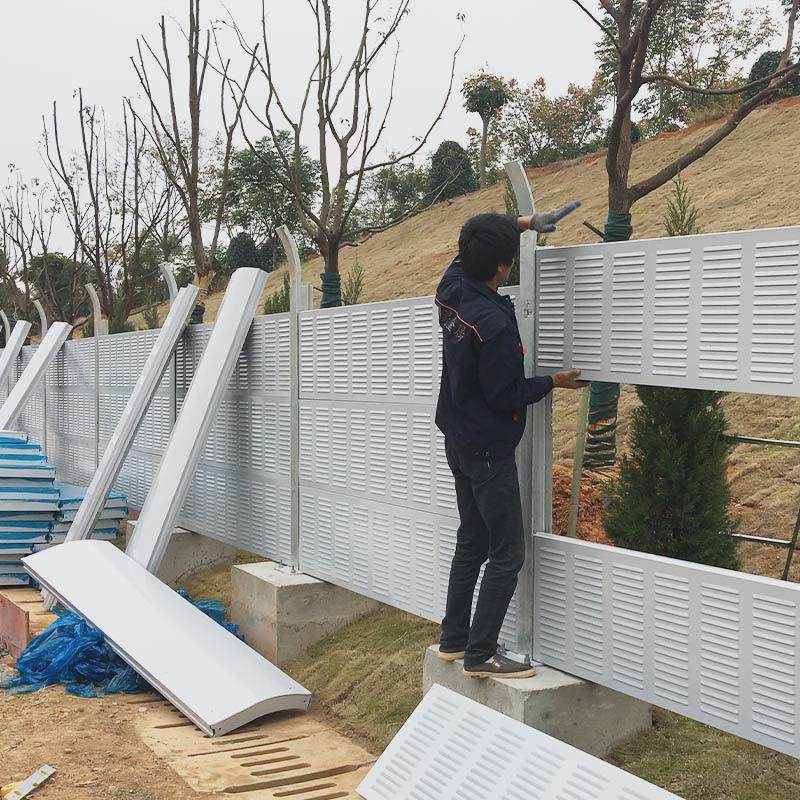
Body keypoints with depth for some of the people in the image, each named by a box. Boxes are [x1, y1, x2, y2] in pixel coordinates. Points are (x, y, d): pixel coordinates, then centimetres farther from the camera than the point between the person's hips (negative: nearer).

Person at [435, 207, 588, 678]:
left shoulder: (453, 289, -1)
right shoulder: (494, 324, -26)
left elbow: (470, 249, 20)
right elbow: (504, 396, -20)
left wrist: (525, 223, 14)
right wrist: (553, 382, -5)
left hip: (459, 442, 10)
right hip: (490, 449, -9)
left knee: (472, 541, 18)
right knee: (508, 553, -2)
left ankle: (454, 639, 26)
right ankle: (480, 654, 1)